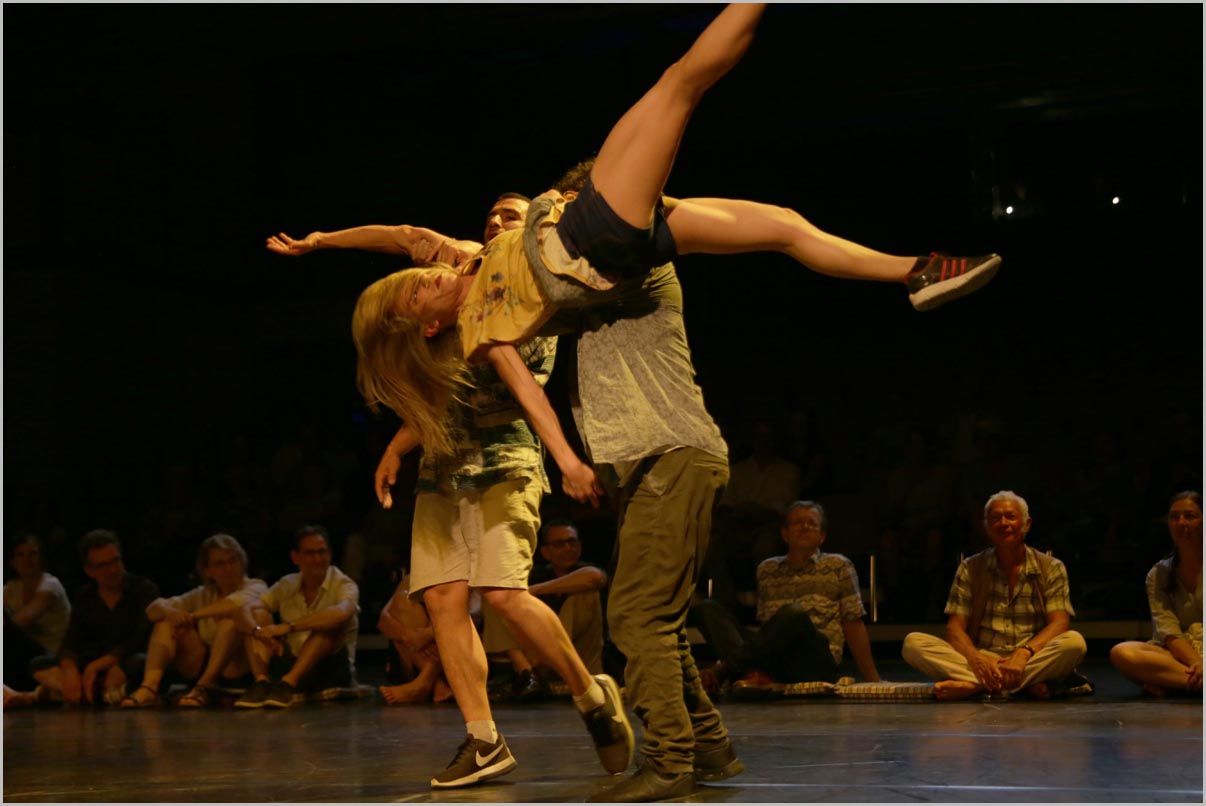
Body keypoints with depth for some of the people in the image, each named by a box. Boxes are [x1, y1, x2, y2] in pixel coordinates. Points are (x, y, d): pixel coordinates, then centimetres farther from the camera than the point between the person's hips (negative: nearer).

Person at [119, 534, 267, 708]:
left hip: (237, 669, -4)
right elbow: (154, 608, 4)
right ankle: (149, 687, -28)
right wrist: (169, 612, -20)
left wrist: (193, 616, -22)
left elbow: (240, 602, -24)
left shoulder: (255, 587, 1)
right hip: (201, 668, 5)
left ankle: (204, 687, -40)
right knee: (166, 621, -8)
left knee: (233, 616, -28)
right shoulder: (202, 595, 15)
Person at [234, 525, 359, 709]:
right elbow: (245, 610, -7)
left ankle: (288, 683, -37)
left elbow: (342, 614, -30)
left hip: (331, 672, -4)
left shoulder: (343, 585, -6)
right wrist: (260, 632, -29)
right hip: (291, 665, 4)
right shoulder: (287, 585, 7)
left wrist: (289, 627, -34)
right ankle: (261, 683, -29)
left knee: (330, 624, -28)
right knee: (258, 615, -9)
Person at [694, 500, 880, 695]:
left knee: (795, 612, -35)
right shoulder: (767, 570, 21)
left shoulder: (838, 567, 12)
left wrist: (873, 682, 3)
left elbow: (854, 626, 9)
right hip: (773, 662, 4)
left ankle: (735, 666, -22)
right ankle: (751, 670, -36)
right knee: (707, 608, -12)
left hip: (817, 664, -4)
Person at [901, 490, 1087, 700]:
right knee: (913, 642, -23)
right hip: (983, 660, 1)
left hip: (1032, 661, -1)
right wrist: (976, 659, -21)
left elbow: (1059, 623, -5)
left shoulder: (1051, 569, 7)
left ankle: (973, 686, -32)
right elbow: (955, 627, 2)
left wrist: (1024, 653, -26)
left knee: (1074, 642, -32)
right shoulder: (970, 569, 10)